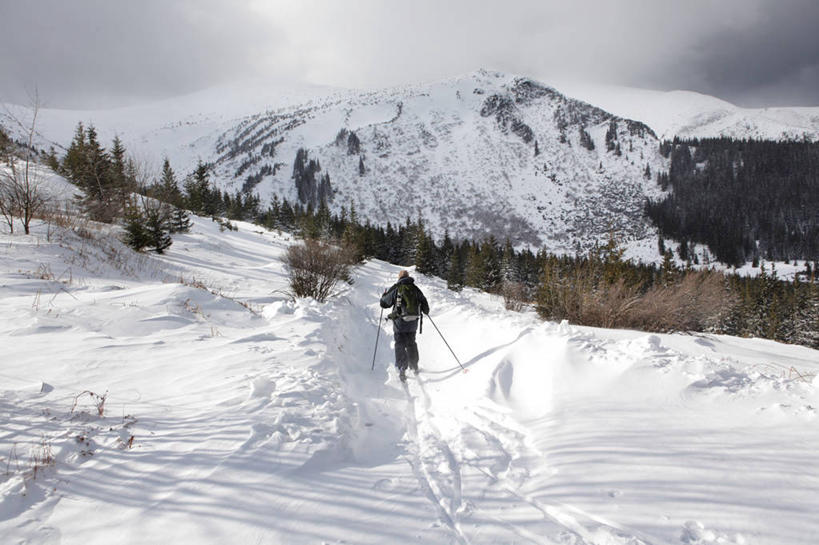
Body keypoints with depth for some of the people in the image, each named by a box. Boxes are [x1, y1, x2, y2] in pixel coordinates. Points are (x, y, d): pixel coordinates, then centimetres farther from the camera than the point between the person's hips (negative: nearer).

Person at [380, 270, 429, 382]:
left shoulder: (396, 289, -6)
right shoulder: (415, 289, 4)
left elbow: (384, 303, 1)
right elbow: (424, 304, 10)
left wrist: (384, 296, 23)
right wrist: (425, 310, 32)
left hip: (400, 321, -3)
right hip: (413, 322, 3)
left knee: (400, 345, 3)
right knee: (411, 343, 21)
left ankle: (402, 368, -10)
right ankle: (414, 366, 31)